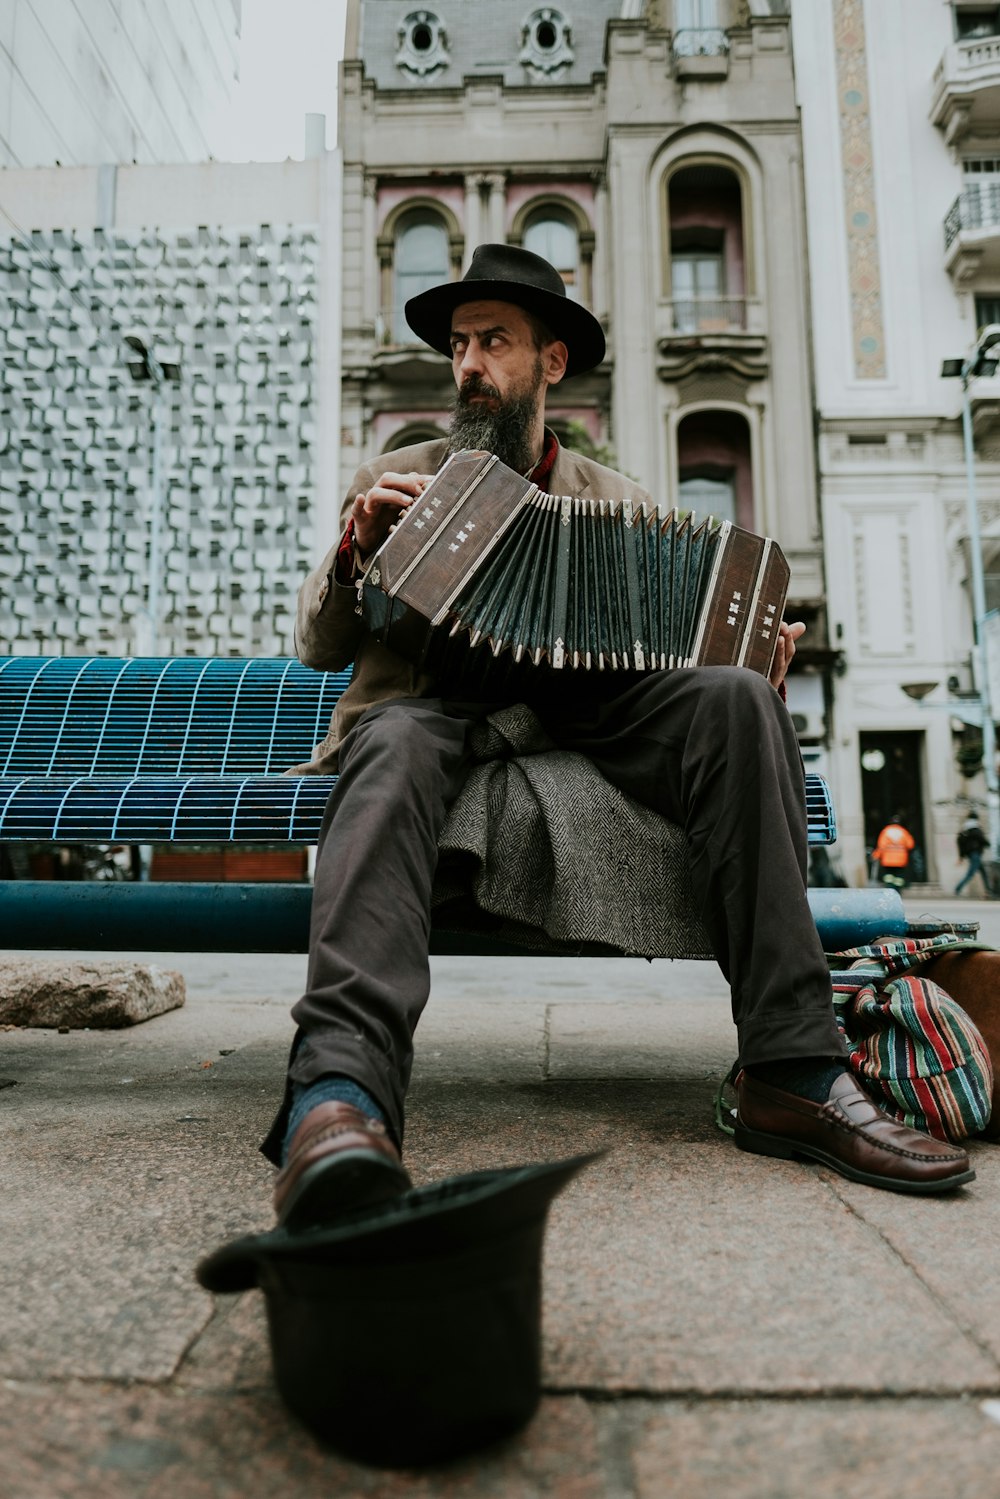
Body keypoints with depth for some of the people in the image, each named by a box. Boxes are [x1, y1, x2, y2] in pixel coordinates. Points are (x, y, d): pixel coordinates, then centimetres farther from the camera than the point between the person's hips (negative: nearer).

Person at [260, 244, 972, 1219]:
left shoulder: (619, 501, 23)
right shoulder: (391, 484, 19)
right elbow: (316, 648, 13)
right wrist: (356, 552, -6)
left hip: (576, 715, 2)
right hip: (432, 707, -1)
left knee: (734, 698, -27)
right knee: (396, 745, -37)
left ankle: (792, 1074, -29)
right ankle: (339, 1094, -54)